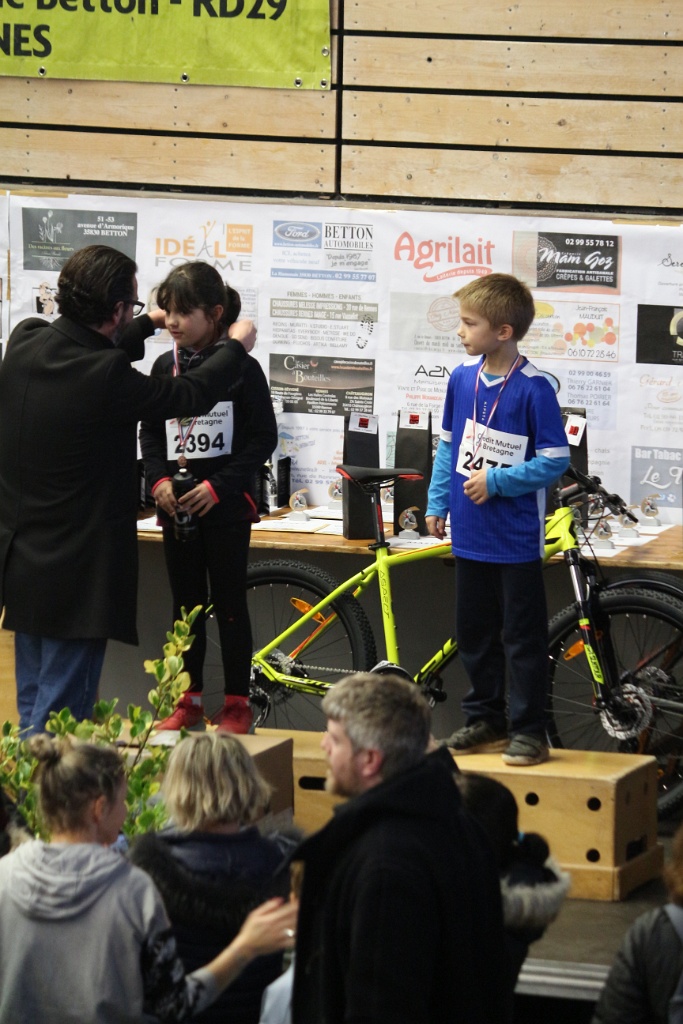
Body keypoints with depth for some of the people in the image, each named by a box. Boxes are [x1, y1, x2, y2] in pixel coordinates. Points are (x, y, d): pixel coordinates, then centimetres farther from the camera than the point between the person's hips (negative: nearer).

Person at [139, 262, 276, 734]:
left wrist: (217, 487, -16)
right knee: (186, 603, 11)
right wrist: (160, 480, -5)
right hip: (176, 505, 5)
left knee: (229, 605, 2)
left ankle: (237, 704, 10)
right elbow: (150, 432, 12)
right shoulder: (165, 367, 5)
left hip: (226, 505, -5)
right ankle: (188, 702, 19)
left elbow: (263, 438, -9)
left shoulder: (242, 368, -10)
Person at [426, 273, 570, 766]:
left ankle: (529, 731, 8)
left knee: (522, 637, 0)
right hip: (470, 534, 6)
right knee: (474, 633, 16)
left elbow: (555, 461, -14)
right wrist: (437, 503, 12)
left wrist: (496, 480, -16)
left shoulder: (534, 389, -16)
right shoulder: (462, 379, 3)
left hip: (516, 538, -6)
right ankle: (485, 720, 29)